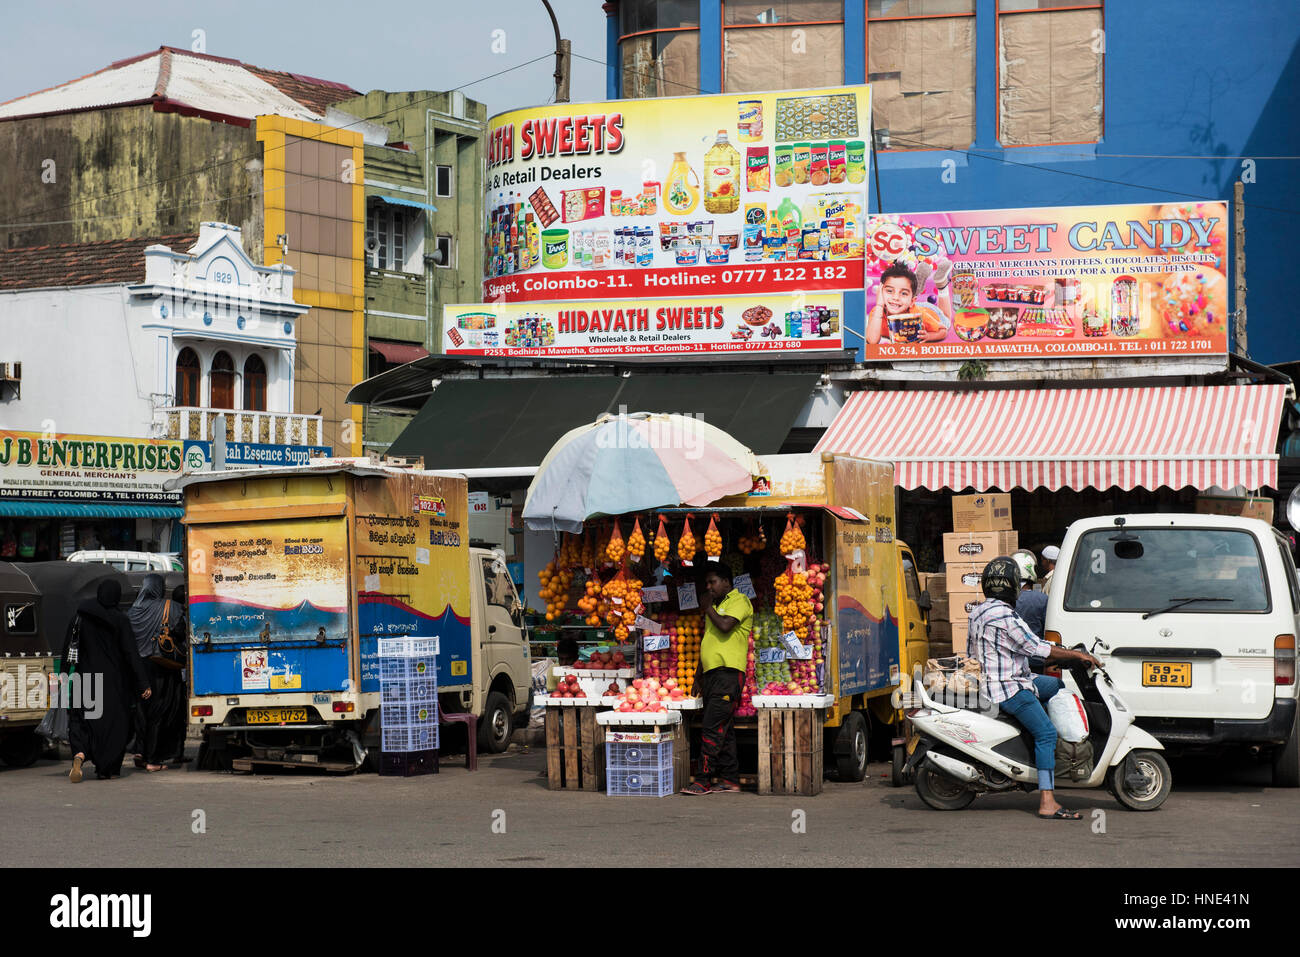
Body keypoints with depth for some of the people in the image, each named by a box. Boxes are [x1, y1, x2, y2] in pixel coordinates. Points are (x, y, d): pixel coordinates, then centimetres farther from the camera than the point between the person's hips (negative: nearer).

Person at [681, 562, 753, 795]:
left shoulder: (739, 601, -3)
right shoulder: (717, 605, 24)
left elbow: (725, 625, -21)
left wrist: (709, 609, -5)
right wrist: (699, 674, 24)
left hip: (727, 672, -9)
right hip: (712, 673, 9)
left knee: (712, 728, -13)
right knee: (723, 729, 8)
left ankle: (703, 781, -15)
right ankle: (730, 779, 10)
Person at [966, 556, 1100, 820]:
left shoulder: (978, 612, 12)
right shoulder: (1005, 616, -19)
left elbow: (971, 647, 23)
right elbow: (1037, 648, -20)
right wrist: (1078, 655, -12)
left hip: (989, 681, 11)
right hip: (1009, 689, -11)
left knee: (1058, 685, 20)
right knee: (1046, 733, -18)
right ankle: (1047, 803, -26)